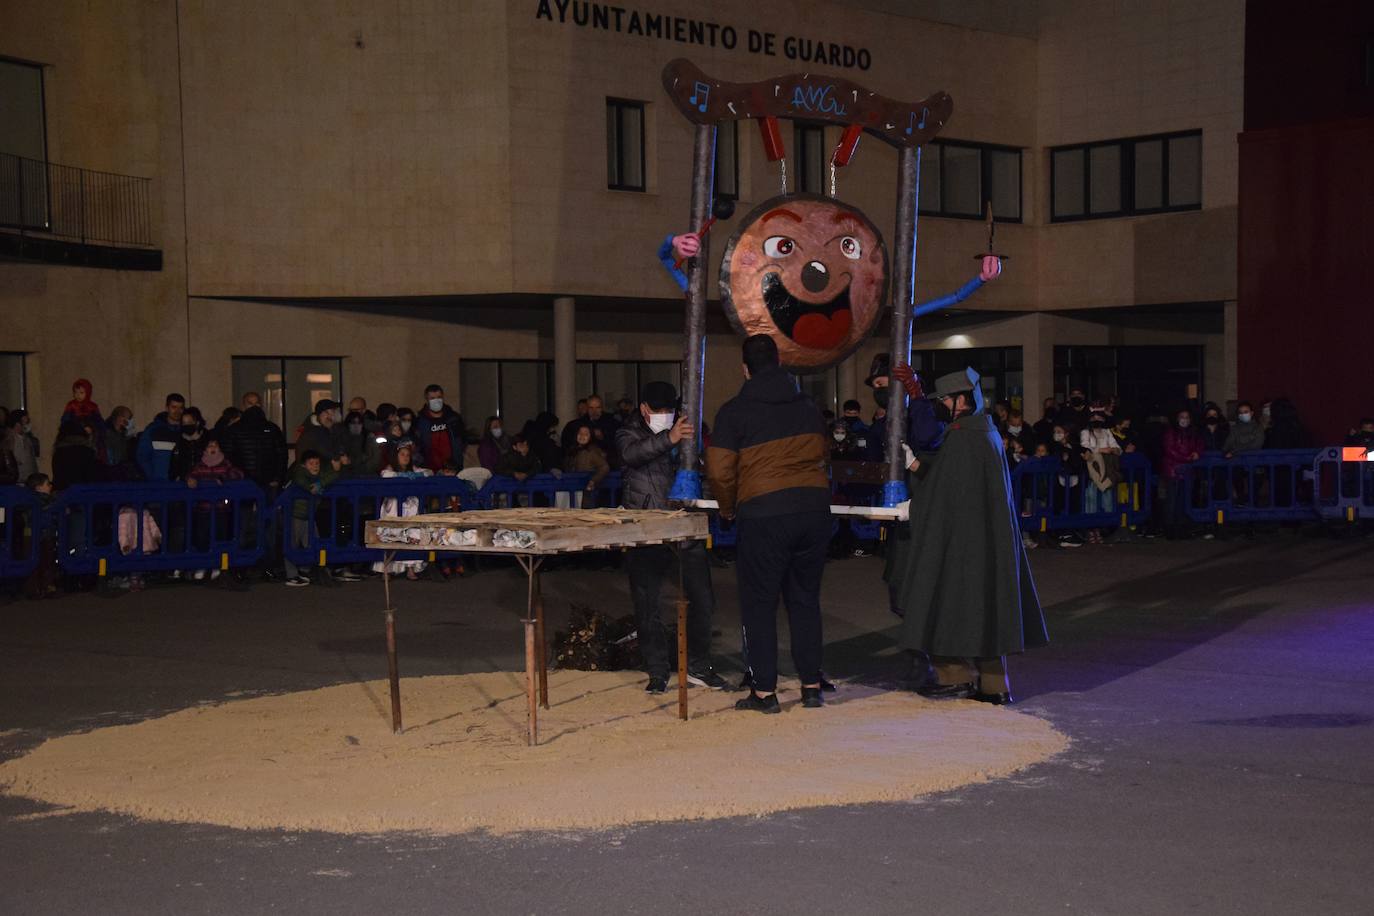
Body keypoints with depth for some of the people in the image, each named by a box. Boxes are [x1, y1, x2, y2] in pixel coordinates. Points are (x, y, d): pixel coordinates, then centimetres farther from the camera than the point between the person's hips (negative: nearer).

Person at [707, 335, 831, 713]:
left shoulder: (735, 411, -2)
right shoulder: (807, 406, 13)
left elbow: (720, 471, -5)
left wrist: (728, 509, 11)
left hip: (763, 514, -4)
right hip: (814, 510, 4)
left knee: (759, 603, 4)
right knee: (805, 599, 13)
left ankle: (764, 691, 5)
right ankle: (812, 686, 15)